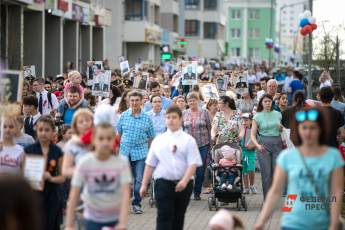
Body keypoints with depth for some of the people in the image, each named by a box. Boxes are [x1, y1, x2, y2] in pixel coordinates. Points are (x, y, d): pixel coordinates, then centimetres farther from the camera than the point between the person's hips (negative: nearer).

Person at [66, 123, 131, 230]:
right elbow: (73, 196, -14)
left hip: (116, 217, 0)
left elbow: (125, 193, -21)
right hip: (93, 218, 0)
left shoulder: (122, 162, -15)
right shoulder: (85, 163, -15)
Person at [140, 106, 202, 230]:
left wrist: (184, 181, -23)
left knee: (178, 217, 11)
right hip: (163, 183, 0)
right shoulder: (158, 140, 8)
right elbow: (150, 164, 11)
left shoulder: (188, 140, 1)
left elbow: (193, 164, -8)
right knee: (164, 217, -8)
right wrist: (144, 184, 8)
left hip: (183, 184, 0)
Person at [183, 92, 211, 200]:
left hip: (202, 144, 0)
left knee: (200, 170, 3)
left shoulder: (204, 112, 3)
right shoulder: (184, 114, 6)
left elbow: (209, 128, 5)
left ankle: (197, 192, 15)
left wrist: (209, 143, 2)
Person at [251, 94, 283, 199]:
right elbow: (253, 134, -2)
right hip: (264, 144, -2)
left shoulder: (277, 114, 9)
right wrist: (257, 145, -19)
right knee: (266, 172, -3)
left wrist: (281, 128, -1)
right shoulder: (258, 117, 1)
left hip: (277, 143, 3)